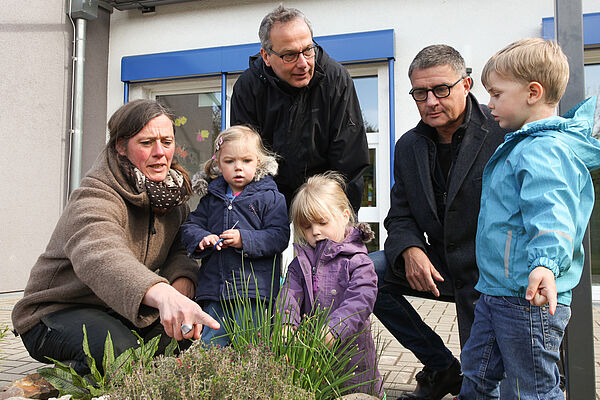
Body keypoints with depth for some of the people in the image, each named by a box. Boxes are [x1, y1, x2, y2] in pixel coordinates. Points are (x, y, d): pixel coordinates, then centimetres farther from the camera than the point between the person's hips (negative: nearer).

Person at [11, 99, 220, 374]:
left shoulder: (173, 192, -2)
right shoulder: (96, 198, -27)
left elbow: (179, 249, 5)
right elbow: (99, 256, -49)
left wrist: (182, 282, -20)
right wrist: (163, 295, -69)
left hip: (121, 309, 8)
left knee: (197, 331, -9)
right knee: (122, 353, -35)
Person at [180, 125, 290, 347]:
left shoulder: (270, 197, -1)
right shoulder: (211, 197, 12)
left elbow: (279, 236, -8)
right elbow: (190, 226, 14)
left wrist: (244, 240, -20)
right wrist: (201, 239, -8)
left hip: (254, 288, -4)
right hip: (213, 288, 4)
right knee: (210, 344, 12)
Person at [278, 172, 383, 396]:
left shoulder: (358, 262, -5)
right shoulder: (300, 264, 8)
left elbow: (360, 302, -17)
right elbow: (288, 297, -3)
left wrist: (333, 329, -32)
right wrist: (287, 325, -23)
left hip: (351, 355, -3)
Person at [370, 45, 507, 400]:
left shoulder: (505, 132, -13)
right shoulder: (408, 146, 4)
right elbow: (401, 216, 6)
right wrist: (410, 251, -16)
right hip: (441, 267, 5)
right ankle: (441, 368, 4)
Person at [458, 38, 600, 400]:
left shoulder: (547, 150, -19)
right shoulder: (523, 144, 14)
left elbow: (551, 211, -36)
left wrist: (546, 263, -51)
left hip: (529, 301, -10)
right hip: (496, 291, 10)